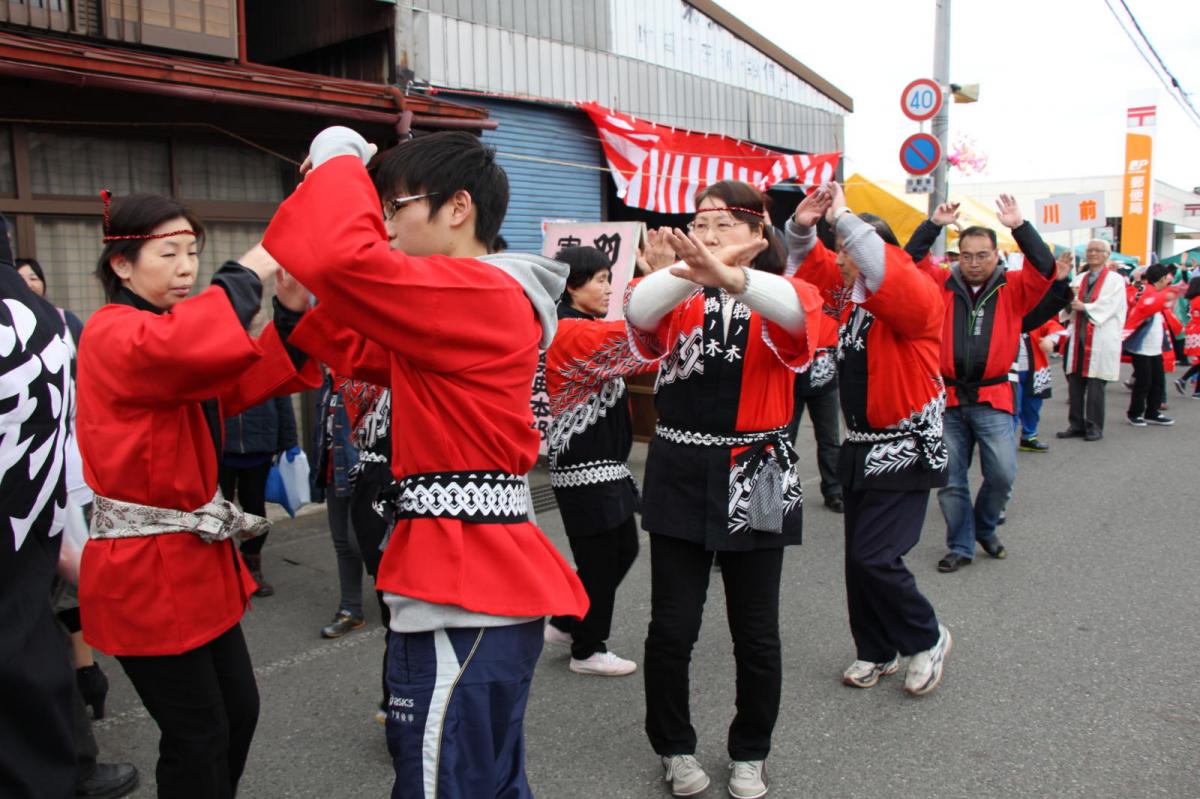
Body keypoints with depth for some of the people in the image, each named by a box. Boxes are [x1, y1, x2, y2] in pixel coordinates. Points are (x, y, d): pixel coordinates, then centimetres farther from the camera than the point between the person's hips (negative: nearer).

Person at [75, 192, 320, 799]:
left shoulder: (165, 327, 14)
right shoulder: (112, 335, -14)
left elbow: (251, 381, 3)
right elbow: (184, 348, -38)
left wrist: (291, 311, -12)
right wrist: (250, 273, -28)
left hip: (197, 555, 9)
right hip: (144, 569, -9)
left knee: (240, 711, 15)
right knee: (199, 735, 1)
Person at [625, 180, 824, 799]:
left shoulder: (779, 297, 0)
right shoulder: (676, 295, 3)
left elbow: (799, 310, -26)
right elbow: (640, 310, -21)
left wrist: (730, 277, -46)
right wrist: (691, 271, -42)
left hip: (756, 477, 0)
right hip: (680, 474, 1)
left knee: (756, 631, 9)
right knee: (672, 627, 4)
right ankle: (675, 747, 29)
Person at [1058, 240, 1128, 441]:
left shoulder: (1115, 280, 1)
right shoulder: (1078, 279, 16)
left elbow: (1109, 306, -11)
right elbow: (1070, 305, 12)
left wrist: (1084, 307, -14)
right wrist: (1070, 299, -8)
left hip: (1100, 341, -5)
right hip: (1078, 338, 5)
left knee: (1095, 385, -2)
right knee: (1075, 383, 5)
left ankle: (1094, 427, 8)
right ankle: (1076, 425, 15)